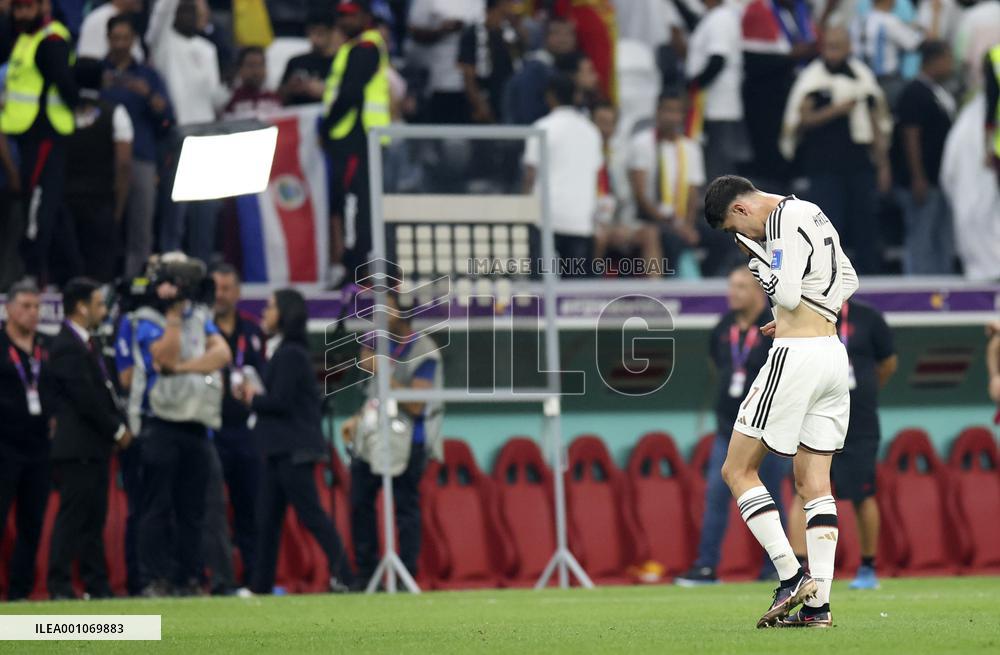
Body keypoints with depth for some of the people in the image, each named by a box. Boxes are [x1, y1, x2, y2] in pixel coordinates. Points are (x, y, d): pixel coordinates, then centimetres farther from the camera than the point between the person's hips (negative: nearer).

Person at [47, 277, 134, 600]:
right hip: (77, 448, -10)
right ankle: (60, 586, -7)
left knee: (93, 518, 10)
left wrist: (118, 426, 9)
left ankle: (97, 585, 13)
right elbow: (86, 399, -19)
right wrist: (117, 430, -10)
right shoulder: (67, 347, -15)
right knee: (72, 517, -8)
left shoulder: (85, 344, 17)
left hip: (95, 447, 10)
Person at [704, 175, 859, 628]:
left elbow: (788, 294, -20)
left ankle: (791, 577, -9)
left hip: (796, 354, -9)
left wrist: (756, 262, -4)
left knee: (738, 470, 0)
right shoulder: (812, 213, 17)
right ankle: (818, 603, 2)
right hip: (833, 354, 9)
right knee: (813, 482, 7)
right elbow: (848, 280, 26)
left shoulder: (783, 219, -12)